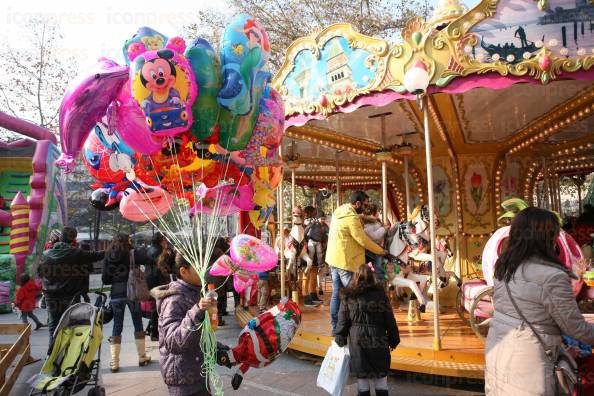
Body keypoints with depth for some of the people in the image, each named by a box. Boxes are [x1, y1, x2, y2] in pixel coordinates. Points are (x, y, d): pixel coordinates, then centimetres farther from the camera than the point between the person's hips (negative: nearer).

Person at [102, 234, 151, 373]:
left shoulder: (108, 257, 4)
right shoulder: (132, 253, -4)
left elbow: (105, 279, 3)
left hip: (116, 295, 2)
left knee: (117, 327, 9)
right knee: (138, 323, 11)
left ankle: (114, 362, 8)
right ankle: (142, 357, 19)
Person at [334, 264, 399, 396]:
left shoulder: (348, 297, -4)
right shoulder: (381, 294, -3)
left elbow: (342, 321, -1)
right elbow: (390, 320, 0)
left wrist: (340, 339, 10)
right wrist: (393, 339, 9)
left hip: (357, 342, 0)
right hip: (378, 342, 0)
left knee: (362, 376, 11)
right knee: (380, 376, 13)